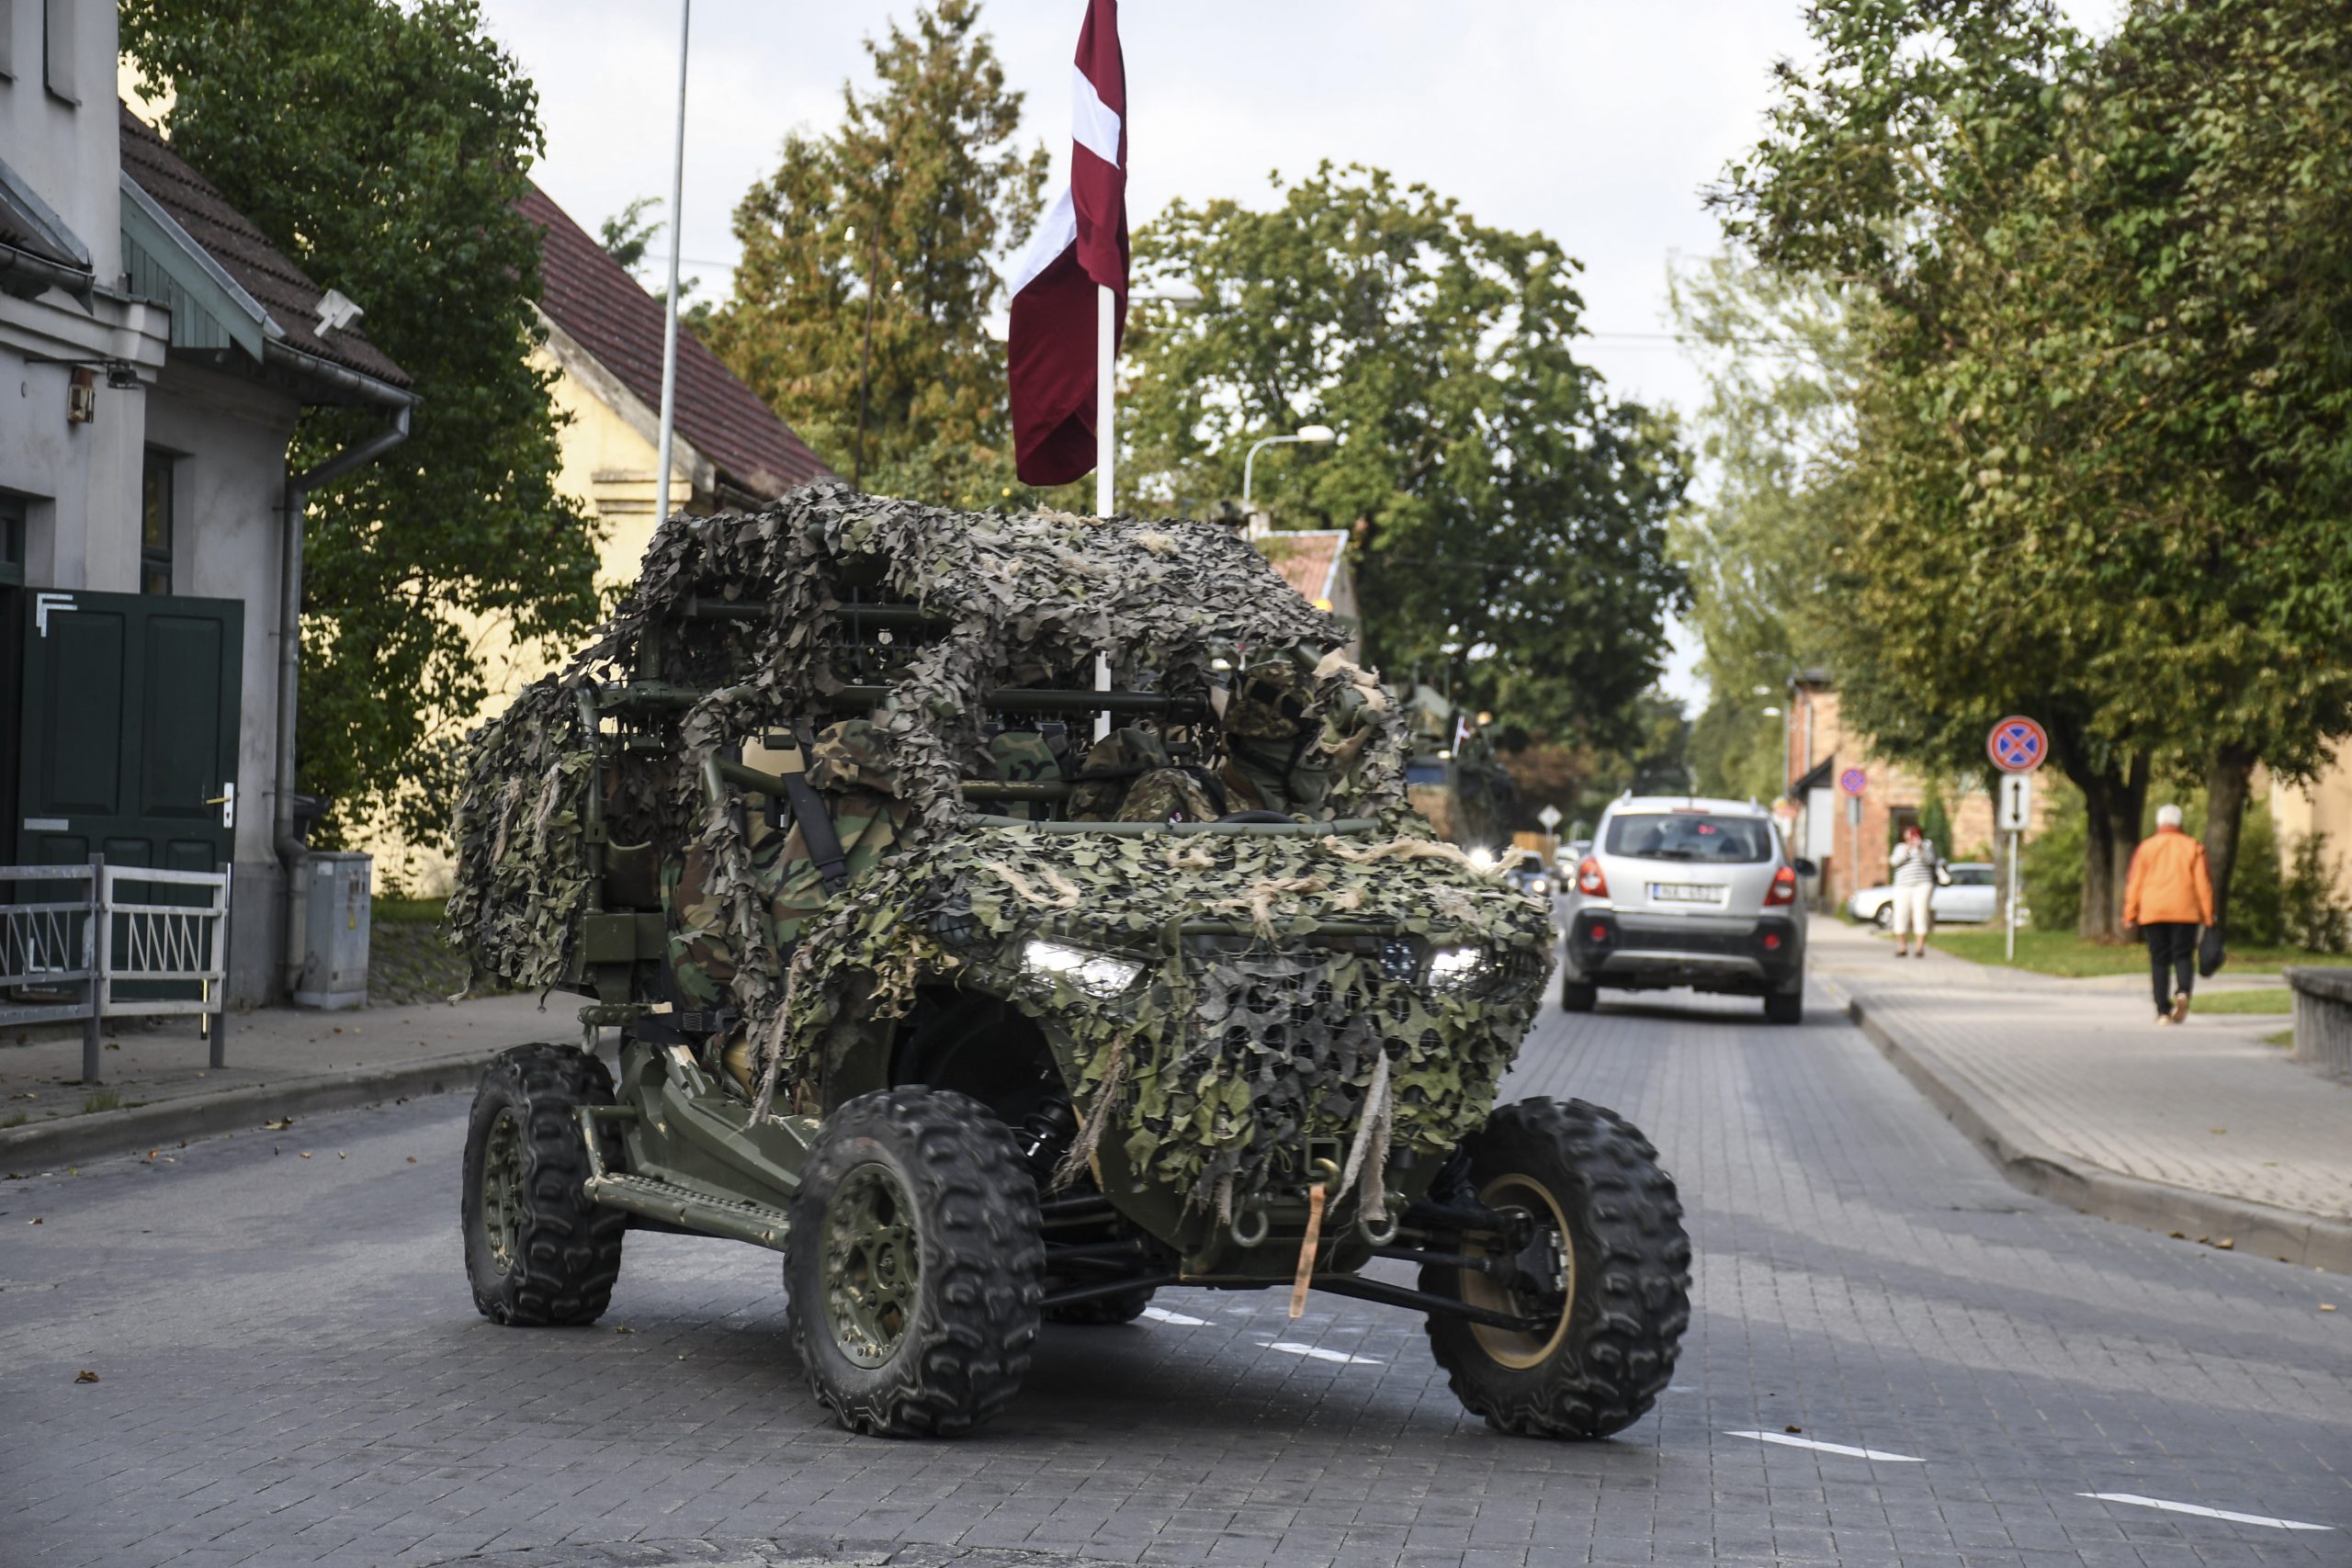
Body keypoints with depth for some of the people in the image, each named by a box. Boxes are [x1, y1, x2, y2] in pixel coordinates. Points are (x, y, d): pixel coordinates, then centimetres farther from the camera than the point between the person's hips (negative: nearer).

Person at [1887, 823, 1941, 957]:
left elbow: (1930, 860, -5)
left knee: (1920, 916, -9)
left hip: (1922, 885, -2)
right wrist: (1907, 850, -14)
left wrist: (1920, 848, -19)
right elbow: (1894, 862, -2)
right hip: (1903, 887, 2)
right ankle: (1902, 948, -1)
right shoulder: (1900, 847, 16)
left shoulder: (1926, 845, 12)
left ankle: (1921, 947, -8)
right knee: (1901, 917, -6)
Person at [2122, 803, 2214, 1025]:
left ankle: (2163, 1011, -3)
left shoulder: (2145, 847, 7)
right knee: (2183, 956, 3)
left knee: (2159, 960, 3)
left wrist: (2130, 915, 6)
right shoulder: (2192, 847, 7)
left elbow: (2134, 883, 4)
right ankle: (2182, 992, -26)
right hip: (2185, 911, 0)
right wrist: (2208, 916, 5)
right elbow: (2203, 883, 3)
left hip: (2152, 912, 0)